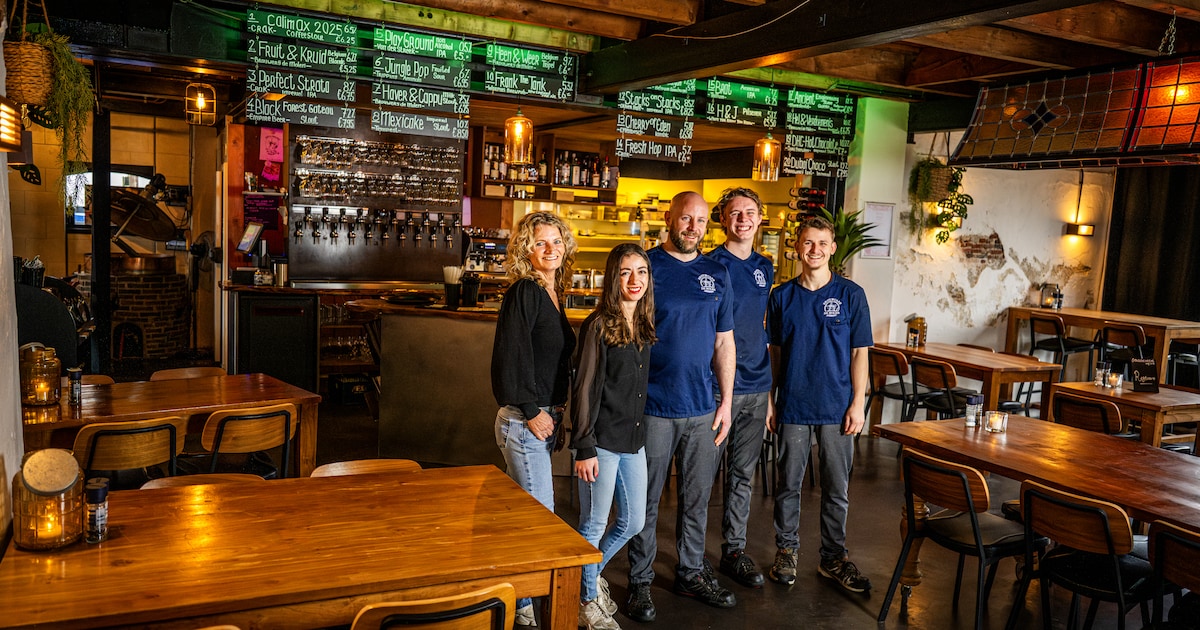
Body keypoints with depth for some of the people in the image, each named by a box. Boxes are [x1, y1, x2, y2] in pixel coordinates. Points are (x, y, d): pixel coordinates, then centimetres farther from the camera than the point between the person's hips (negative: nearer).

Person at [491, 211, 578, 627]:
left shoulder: (552, 294, 12)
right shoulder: (523, 292, -14)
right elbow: (510, 358, -19)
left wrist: (555, 408, 10)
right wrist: (533, 411, -16)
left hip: (545, 417, 9)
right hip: (524, 420, -9)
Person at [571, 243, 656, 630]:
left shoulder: (645, 326, 7)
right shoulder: (598, 326, -13)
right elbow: (585, 390, -14)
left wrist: (641, 431, 11)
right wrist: (584, 448, -16)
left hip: (634, 439, 7)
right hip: (602, 441, -7)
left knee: (633, 522, 16)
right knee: (594, 524, 7)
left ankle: (593, 574, 39)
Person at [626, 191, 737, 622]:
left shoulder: (717, 274, 9)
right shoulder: (646, 266, -4)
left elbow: (724, 343, 12)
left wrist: (726, 402, 7)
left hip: (702, 409, 4)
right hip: (653, 407, -4)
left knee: (697, 498, 14)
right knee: (646, 501, 6)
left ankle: (691, 572, 31)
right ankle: (640, 581, 21)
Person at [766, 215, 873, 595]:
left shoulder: (850, 295, 0)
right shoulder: (782, 296, 4)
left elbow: (859, 353, 1)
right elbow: (774, 352, 8)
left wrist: (858, 403, -5)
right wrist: (769, 401, 5)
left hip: (837, 406, -1)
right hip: (792, 405, 1)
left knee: (836, 488, 8)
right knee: (788, 484, 9)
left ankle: (833, 557, 22)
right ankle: (786, 551, 25)